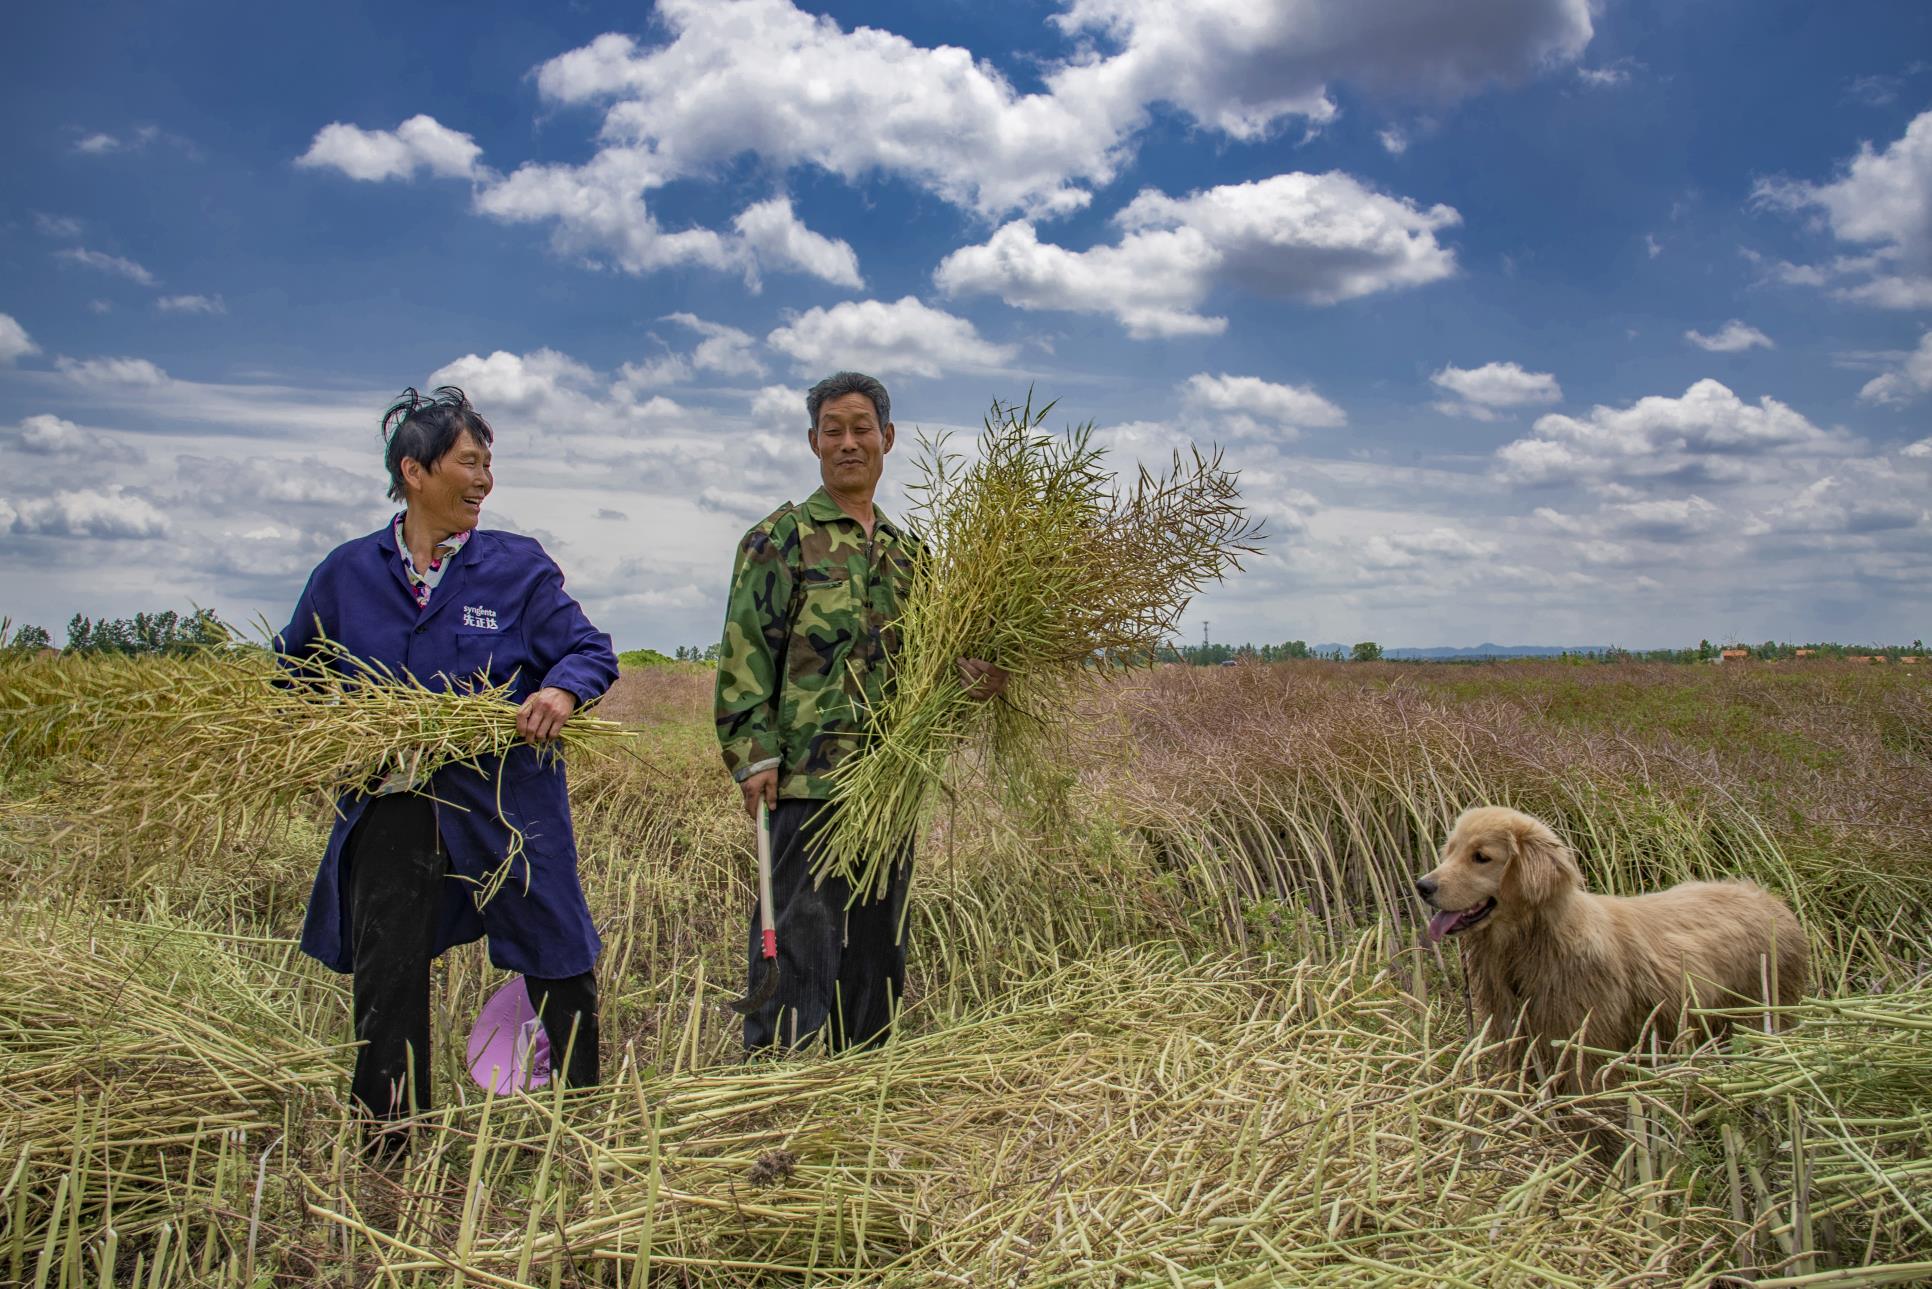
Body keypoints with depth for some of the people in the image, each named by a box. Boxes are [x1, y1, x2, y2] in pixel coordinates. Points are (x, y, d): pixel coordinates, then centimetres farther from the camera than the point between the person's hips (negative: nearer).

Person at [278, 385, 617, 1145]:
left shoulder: (518, 567, 1)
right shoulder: (349, 573, 6)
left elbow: (590, 649, -5)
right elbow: (296, 670, 20)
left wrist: (561, 690, -26)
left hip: (506, 806, -1)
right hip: (392, 808, 1)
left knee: (559, 967, 7)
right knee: (386, 982, 4)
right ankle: (386, 1146, 21)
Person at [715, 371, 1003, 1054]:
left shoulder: (906, 549, 17)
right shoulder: (780, 538, -1)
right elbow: (745, 653, -7)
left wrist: (968, 676, -2)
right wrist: (753, 753, -15)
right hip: (808, 774, -6)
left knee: (877, 941, 14)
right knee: (797, 940, -5)